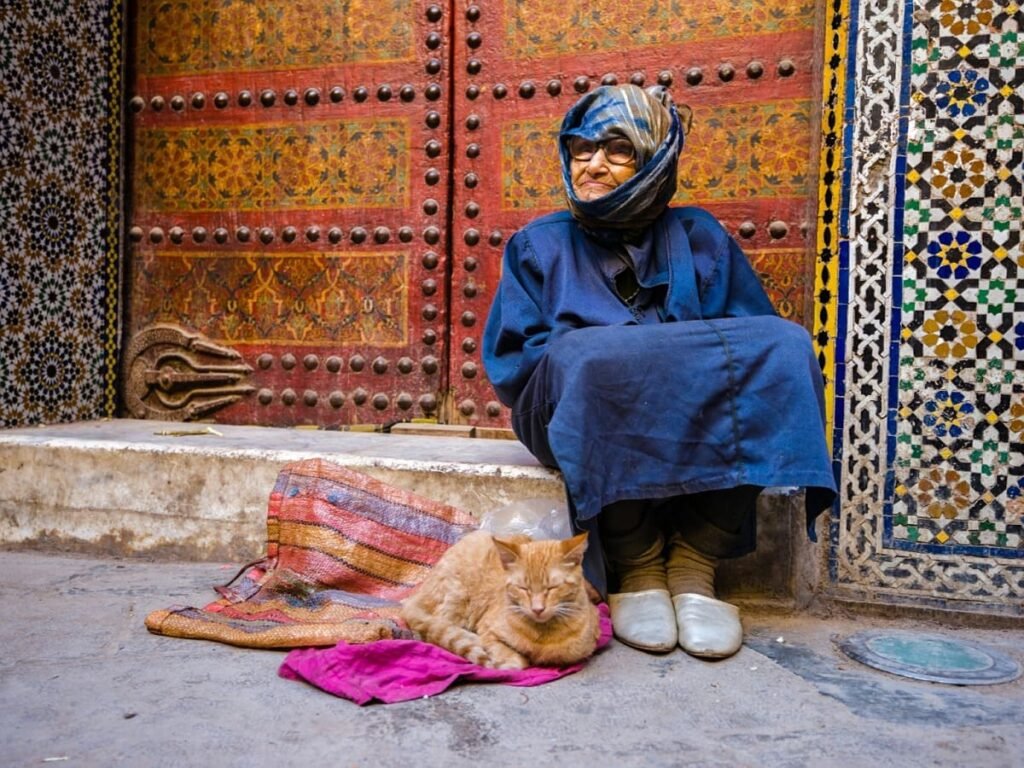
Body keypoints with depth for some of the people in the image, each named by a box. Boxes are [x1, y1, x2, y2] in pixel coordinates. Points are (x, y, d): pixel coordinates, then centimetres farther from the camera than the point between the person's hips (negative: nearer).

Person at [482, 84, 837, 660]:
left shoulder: (699, 237, 14)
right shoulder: (540, 246, 12)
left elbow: (763, 335, 7)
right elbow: (510, 364, 1)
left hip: (697, 418, 2)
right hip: (576, 414, -1)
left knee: (782, 345, -23)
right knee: (587, 361, -34)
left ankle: (694, 560, -18)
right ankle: (636, 566, -16)